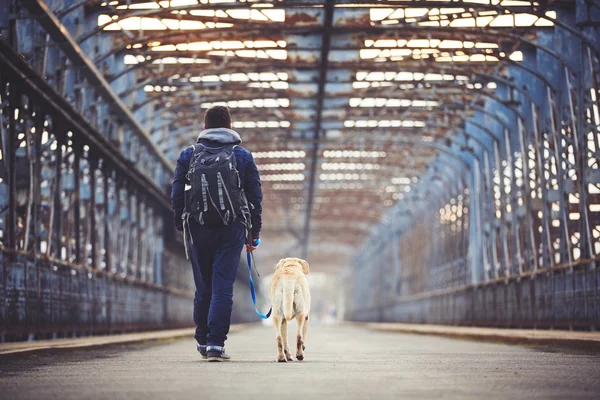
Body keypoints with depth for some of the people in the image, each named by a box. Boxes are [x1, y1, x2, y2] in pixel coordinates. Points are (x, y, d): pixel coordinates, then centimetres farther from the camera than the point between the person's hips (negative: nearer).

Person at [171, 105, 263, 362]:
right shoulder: (243, 157, 5)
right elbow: (255, 197, 5)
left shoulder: (188, 155, 6)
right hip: (231, 231, -1)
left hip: (197, 230, 2)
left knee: (203, 288, 13)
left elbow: (177, 195, 5)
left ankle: (203, 341, 22)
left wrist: (181, 227, 14)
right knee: (223, 288, -2)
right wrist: (254, 233, 11)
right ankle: (216, 344, -8)